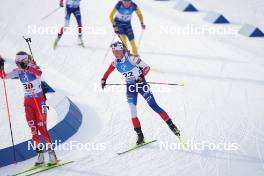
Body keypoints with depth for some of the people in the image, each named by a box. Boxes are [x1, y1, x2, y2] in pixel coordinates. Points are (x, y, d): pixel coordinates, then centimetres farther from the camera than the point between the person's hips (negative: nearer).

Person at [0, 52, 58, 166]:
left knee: (42, 128, -10)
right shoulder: (18, 72, 2)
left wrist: (29, 66, -50)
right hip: (28, 102, 6)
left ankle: (52, 154, -3)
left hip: (39, 101, -6)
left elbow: (39, 73, -38)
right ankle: (40, 154, 8)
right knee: (33, 128, 2)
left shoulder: (34, 68, -15)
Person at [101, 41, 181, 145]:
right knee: (132, 111, -5)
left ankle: (172, 126, 2)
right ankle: (140, 135, 1)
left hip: (141, 84, -5)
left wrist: (141, 76, -31)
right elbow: (108, 72, 19)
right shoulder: (116, 63, -1)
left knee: (154, 106, -6)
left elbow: (147, 67, -16)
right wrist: (104, 79, 5)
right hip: (130, 87, 5)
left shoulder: (131, 58, -19)